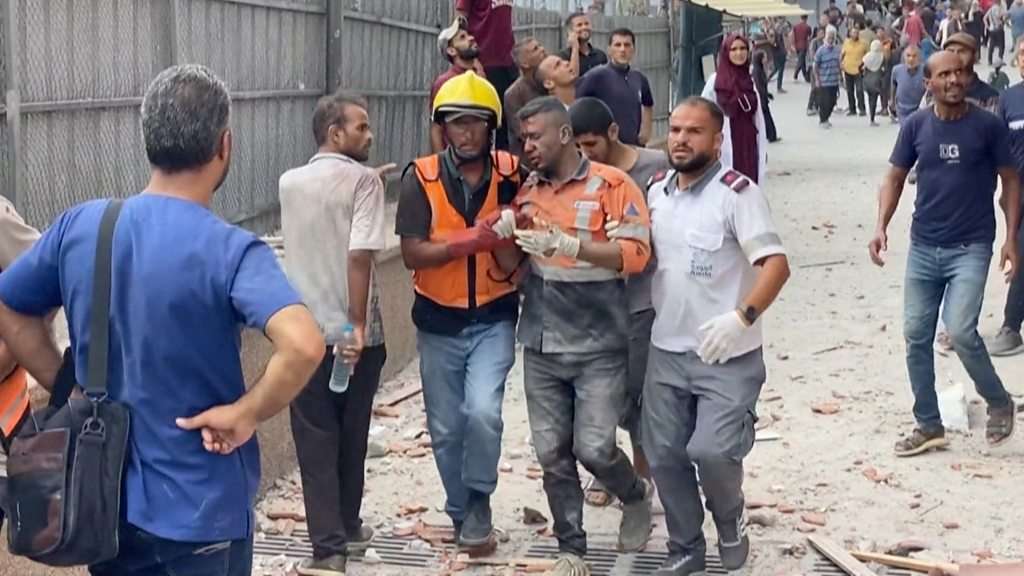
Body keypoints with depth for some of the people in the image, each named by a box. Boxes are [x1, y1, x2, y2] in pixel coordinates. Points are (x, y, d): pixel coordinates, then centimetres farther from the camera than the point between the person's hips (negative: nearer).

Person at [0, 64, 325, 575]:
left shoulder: (79, 225, -4)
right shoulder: (230, 250, -20)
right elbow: (303, 346, -36)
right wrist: (245, 413, -21)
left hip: (104, 501, 5)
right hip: (198, 511, -5)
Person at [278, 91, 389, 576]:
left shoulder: (289, 183, 6)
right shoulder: (362, 180, -9)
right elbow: (360, 255, -21)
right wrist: (358, 325, -19)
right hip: (354, 332, -2)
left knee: (315, 441, 3)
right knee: (351, 435, 15)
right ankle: (347, 528, 30)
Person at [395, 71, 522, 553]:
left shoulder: (510, 176, -5)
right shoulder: (421, 179, -8)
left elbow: (519, 257, -1)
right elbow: (412, 253, -14)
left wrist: (505, 241, -23)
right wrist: (466, 243, -27)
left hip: (493, 319, -1)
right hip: (439, 321, 1)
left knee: (483, 411, -19)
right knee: (446, 428, 10)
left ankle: (479, 500, 6)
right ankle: (461, 511, 32)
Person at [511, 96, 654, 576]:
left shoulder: (612, 185, -7)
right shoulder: (527, 192, 8)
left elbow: (635, 254, -16)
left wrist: (568, 244, -25)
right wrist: (508, 238, -6)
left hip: (598, 346, -5)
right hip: (541, 345, 5)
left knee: (594, 448, -7)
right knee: (551, 452, 6)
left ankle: (636, 496, 25)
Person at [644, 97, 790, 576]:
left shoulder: (737, 192, -13)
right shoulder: (655, 193, 8)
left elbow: (777, 265, -20)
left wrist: (742, 317, -34)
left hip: (728, 357, -6)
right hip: (666, 352, 6)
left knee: (711, 450, -17)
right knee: (665, 456, 9)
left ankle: (730, 520, 15)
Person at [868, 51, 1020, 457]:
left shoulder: (988, 126, -6)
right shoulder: (916, 125, 0)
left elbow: (1010, 180, 1)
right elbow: (895, 178, 7)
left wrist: (1011, 238, -6)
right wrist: (881, 227, -7)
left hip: (971, 248, -4)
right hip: (923, 248, 4)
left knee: (960, 331, -17)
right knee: (916, 336, 5)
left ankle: (999, 402, 9)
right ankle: (929, 426, 19)